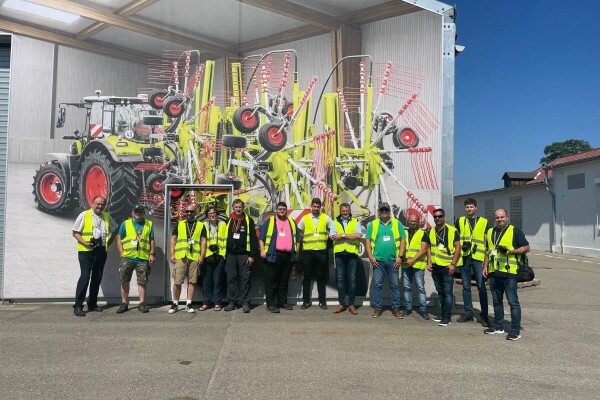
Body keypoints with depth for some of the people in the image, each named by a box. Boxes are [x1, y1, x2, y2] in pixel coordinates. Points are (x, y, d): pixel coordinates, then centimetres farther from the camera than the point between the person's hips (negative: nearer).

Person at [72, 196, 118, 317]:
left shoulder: (107, 216, 12)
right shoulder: (84, 215, -2)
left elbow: (115, 229, 25)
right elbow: (75, 232, -3)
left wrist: (108, 242, 14)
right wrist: (85, 243, -17)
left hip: (101, 251, 5)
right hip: (86, 251, -5)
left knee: (97, 278, 9)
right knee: (85, 277, -12)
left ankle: (92, 304, 19)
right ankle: (78, 306, -7)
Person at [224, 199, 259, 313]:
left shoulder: (249, 221, 2)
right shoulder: (228, 221, 9)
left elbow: (254, 239, 0)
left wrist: (252, 255, -6)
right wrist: (224, 254, 8)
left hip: (244, 254, -2)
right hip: (230, 254, 3)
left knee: (245, 278, -1)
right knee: (231, 278, 5)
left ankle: (245, 302, 4)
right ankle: (232, 301, 13)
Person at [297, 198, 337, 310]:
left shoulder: (326, 218, 4)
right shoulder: (305, 218, 4)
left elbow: (333, 230, 9)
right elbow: (299, 232, 11)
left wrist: (326, 238, -1)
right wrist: (305, 240, 5)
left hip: (321, 251, 0)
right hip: (307, 251, 0)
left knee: (321, 277, 7)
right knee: (307, 277, 5)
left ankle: (322, 301, 15)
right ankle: (306, 301, 13)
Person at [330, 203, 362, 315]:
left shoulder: (355, 222, 8)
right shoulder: (335, 222, 10)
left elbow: (359, 235, -9)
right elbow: (333, 237, -4)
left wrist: (342, 235, -11)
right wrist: (350, 236, -8)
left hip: (352, 253, -1)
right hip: (339, 253, 1)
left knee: (352, 280, 1)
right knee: (340, 279, 4)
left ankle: (351, 304, 11)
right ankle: (342, 304, 13)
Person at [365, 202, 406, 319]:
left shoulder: (397, 224, 6)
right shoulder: (372, 224, 7)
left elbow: (403, 240, 3)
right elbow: (368, 241, 4)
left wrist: (400, 256, -4)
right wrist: (371, 256, -4)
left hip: (393, 260, 0)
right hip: (378, 260, 0)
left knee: (394, 285, 6)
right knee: (377, 284, 3)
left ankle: (396, 308, 15)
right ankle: (377, 308, 12)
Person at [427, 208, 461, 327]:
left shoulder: (452, 230, -6)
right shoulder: (431, 231, 9)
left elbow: (458, 247, -8)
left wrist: (453, 264, -14)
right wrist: (429, 262, 5)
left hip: (447, 266, -6)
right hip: (435, 266, 6)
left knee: (447, 292, -4)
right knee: (440, 291, 14)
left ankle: (447, 317, 1)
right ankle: (443, 314, 26)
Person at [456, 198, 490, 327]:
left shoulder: (484, 222, 8)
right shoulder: (460, 221, 12)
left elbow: (487, 242, 6)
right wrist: (461, 245, -8)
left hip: (478, 258, -2)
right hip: (464, 257, 2)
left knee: (481, 287, -5)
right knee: (466, 286, 8)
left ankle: (484, 315, 3)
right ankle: (468, 312, 17)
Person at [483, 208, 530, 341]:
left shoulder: (515, 231, -2)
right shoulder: (490, 232, 16)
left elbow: (526, 248, -4)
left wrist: (511, 251, -18)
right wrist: (485, 266, 15)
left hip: (509, 272, -6)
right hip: (493, 272, 6)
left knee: (513, 302, -4)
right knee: (496, 301, 14)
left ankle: (516, 330, 2)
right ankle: (498, 326, 24)